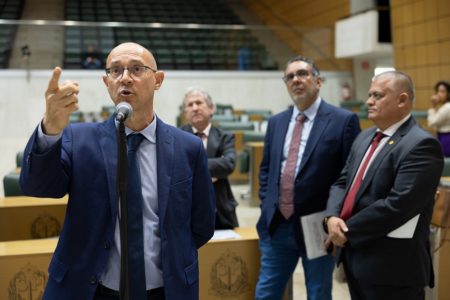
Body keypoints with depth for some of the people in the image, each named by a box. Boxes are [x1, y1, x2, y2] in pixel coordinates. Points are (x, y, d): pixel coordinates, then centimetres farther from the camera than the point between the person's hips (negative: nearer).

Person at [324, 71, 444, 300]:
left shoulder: (421, 145, -16)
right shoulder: (365, 137, 13)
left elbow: (398, 205, -24)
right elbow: (342, 182, 11)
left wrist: (348, 230, -16)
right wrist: (332, 217, -9)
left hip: (391, 266, -8)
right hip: (355, 256, 8)